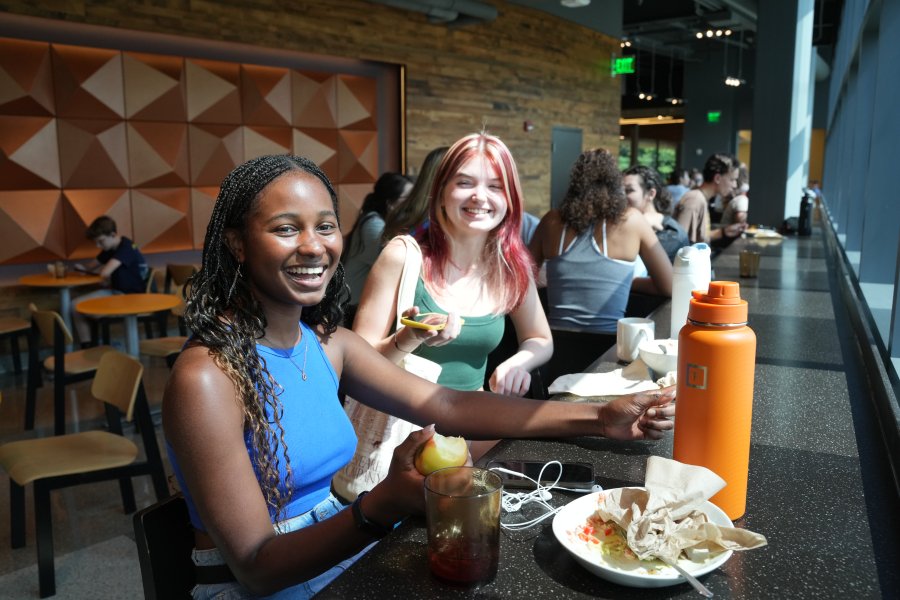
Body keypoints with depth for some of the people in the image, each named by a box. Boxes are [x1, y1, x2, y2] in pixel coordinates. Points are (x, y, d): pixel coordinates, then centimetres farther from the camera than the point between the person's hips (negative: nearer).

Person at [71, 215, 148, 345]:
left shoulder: (126, 248, -20)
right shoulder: (110, 249, 9)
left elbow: (105, 273, -30)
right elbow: (91, 267, 21)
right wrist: (83, 267, -3)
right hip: (115, 292, 10)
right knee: (75, 305, -3)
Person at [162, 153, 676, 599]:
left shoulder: (327, 343, -2)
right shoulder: (206, 378, -21)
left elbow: (444, 405, -4)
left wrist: (598, 418, -10)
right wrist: (379, 509, -39)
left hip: (340, 557, 6)